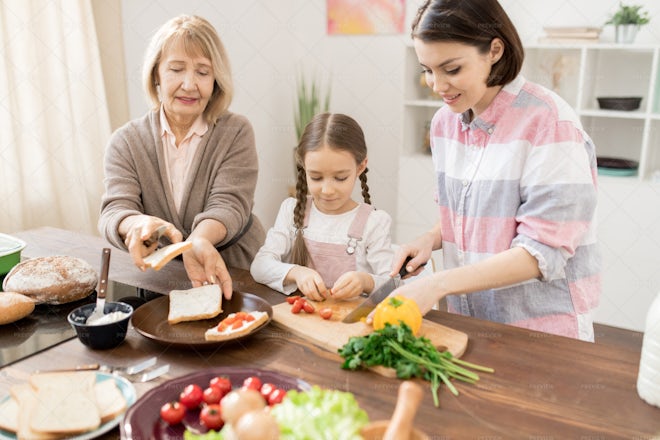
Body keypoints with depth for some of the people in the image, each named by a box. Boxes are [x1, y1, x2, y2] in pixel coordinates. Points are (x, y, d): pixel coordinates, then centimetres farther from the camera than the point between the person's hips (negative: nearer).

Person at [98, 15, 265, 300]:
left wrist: (200, 240, -35)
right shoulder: (125, 142, 2)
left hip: (231, 276, -2)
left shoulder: (236, 133, -3)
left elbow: (229, 205, -13)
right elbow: (115, 210, -9)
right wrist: (138, 224, -34)